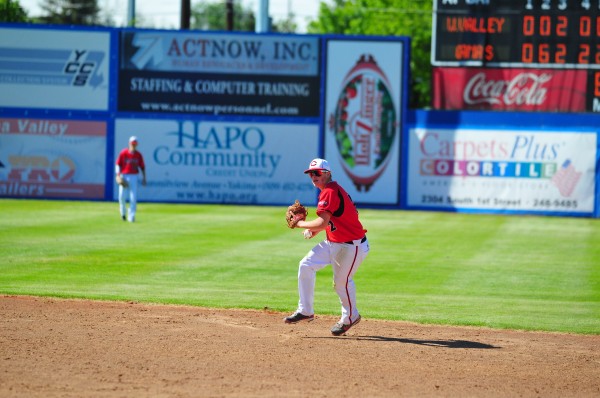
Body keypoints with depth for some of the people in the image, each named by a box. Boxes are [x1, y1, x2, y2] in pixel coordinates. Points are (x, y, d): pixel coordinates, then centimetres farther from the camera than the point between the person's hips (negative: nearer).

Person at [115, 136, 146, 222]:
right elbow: (118, 164, 1)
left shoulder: (138, 155, 4)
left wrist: (144, 178, 0)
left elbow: (142, 166, 8)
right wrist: (118, 175, -11)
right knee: (122, 196, -4)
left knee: (133, 197, -7)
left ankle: (131, 216, -4)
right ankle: (123, 211, 25)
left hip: (134, 177, 1)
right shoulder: (123, 153, -1)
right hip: (124, 176, -1)